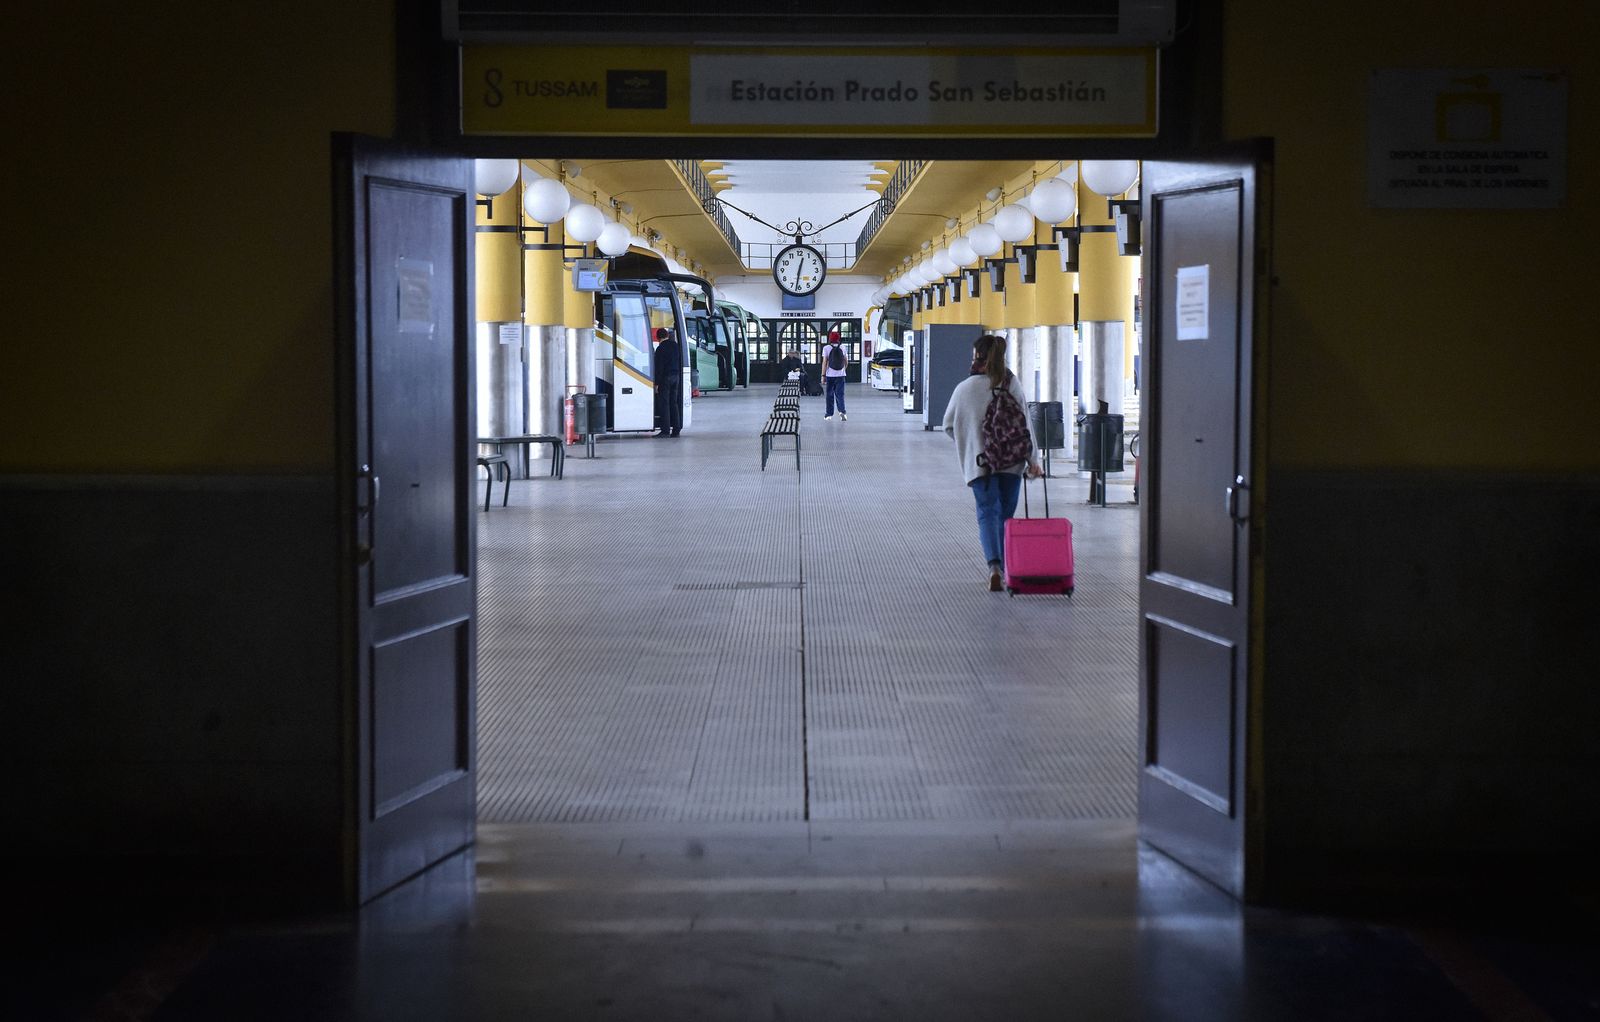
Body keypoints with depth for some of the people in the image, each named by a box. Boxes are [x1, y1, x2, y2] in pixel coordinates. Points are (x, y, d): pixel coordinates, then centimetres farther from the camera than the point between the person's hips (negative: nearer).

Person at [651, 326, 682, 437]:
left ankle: (665, 430, -9)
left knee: (664, 403, -5)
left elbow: (659, 367, -14)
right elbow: (680, 363, 16)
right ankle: (676, 429, 11)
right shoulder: (676, 346, 10)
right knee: (674, 403, 12)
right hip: (676, 376, 7)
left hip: (665, 378, -7)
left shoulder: (661, 348, -13)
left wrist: (657, 383, -12)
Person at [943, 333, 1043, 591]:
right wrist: (1032, 459, 1)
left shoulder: (965, 389, -6)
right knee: (1006, 514, 15)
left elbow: (949, 425, 6)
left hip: (980, 461, -2)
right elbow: (1026, 423, -2)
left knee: (988, 514, -2)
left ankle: (994, 567, -22)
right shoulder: (1012, 384, -1)